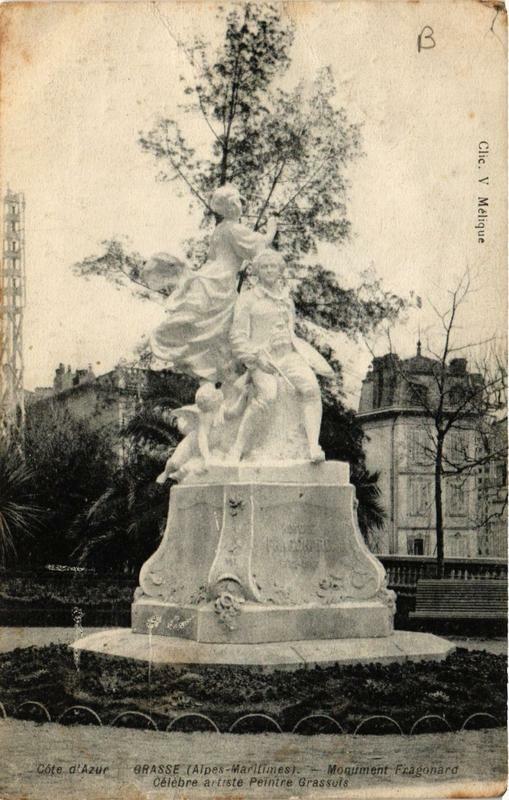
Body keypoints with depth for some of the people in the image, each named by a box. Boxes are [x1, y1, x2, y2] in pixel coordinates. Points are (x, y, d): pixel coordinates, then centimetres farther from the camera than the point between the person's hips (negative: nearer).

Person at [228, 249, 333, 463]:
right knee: (267, 396, -34)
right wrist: (258, 357, -15)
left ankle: (314, 446, -36)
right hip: (261, 358, -4)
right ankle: (235, 453, -30)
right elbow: (237, 337, -1)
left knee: (310, 386, -28)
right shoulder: (247, 299, 6)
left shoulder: (287, 300, 22)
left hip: (288, 354, 4)